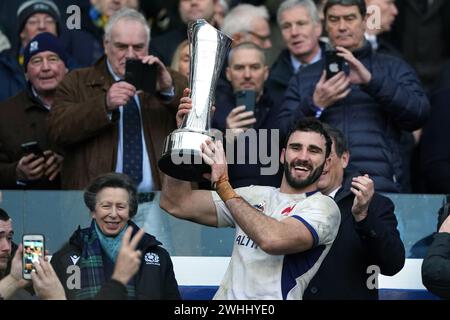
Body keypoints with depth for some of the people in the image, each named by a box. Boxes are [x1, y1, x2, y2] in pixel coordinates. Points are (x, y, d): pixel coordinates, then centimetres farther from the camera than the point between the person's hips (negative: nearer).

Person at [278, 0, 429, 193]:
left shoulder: (394, 69, 17)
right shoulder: (303, 78, 21)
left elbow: (419, 115, 0)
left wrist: (371, 81, -10)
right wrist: (315, 106, -5)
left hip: (378, 182, -1)